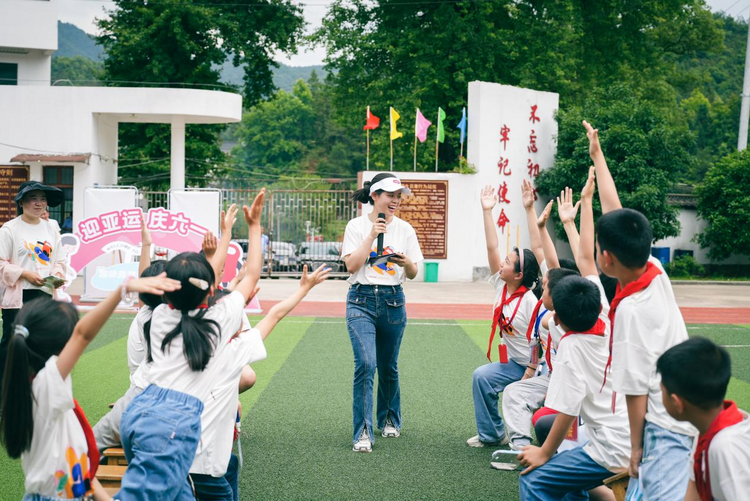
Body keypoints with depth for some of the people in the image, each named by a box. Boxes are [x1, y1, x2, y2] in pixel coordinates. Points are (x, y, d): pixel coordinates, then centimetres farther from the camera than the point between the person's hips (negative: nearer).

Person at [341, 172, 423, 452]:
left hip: (393, 302, 3)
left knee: (388, 367, 12)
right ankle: (363, 432, -13)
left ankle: (389, 420, 35)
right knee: (365, 363, -18)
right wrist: (372, 235, -14)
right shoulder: (357, 226, -1)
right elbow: (351, 265, -11)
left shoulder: (404, 229, 5)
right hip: (362, 300, -3)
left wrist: (407, 263, -17)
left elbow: (412, 274, 6)